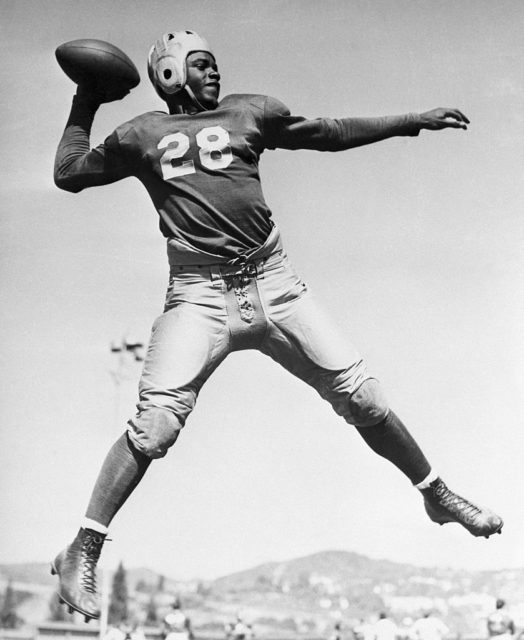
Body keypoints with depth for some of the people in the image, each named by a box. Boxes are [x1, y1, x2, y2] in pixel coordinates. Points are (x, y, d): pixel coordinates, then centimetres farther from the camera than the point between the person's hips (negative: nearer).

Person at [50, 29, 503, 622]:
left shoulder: (249, 112, 17)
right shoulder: (139, 136, 13)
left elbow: (329, 132, 22)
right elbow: (69, 173, 26)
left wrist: (415, 121, 21)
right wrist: (82, 109, 25)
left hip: (273, 283, 3)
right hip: (198, 295, -2)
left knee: (363, 399, 3)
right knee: (154, 425, -17)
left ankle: (437, 496, 22)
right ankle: (82, 551, -6)